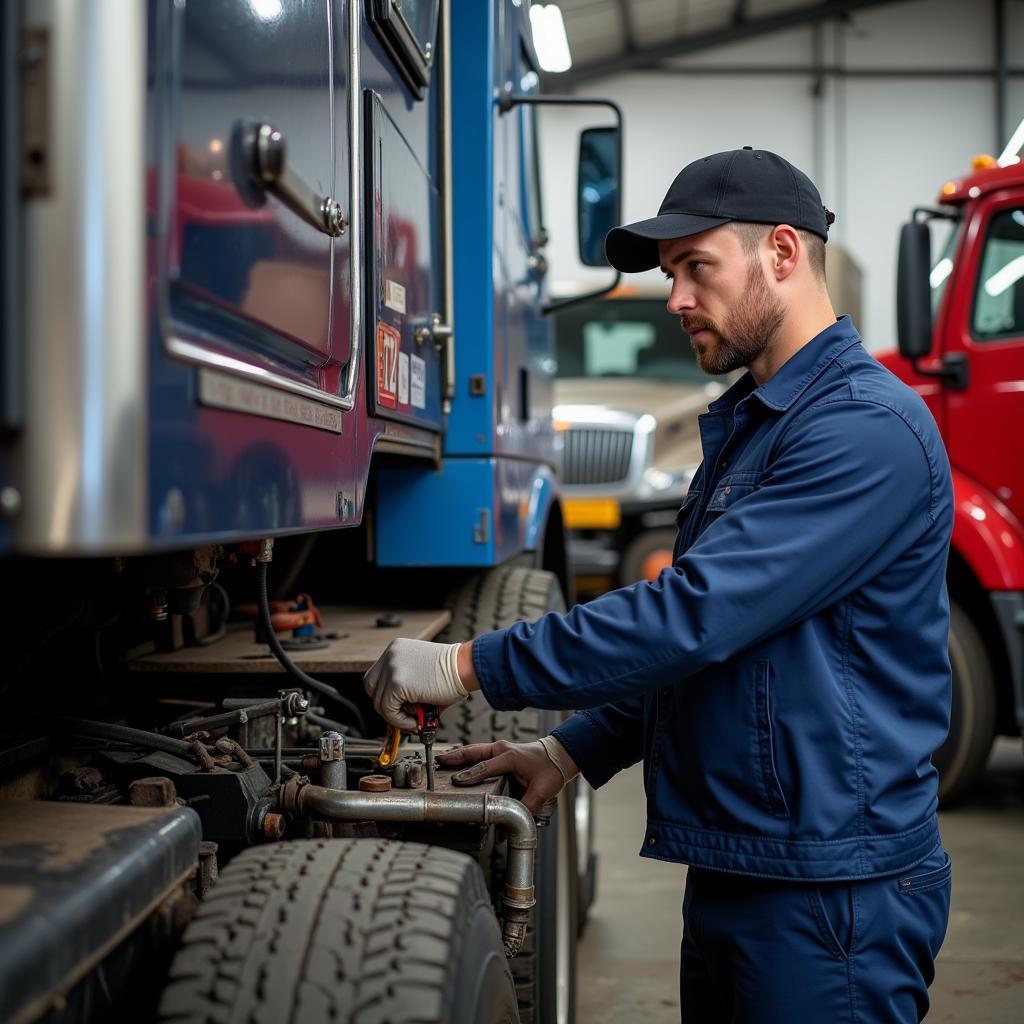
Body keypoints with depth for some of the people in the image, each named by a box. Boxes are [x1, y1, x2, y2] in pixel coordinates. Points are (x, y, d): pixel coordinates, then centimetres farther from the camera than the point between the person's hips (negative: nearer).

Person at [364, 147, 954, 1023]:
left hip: (831, 886, -9)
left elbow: (694, 614, -26)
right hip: (734, 871, 9)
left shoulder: (866, 426, -18)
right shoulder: (746, 424, 15)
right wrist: (573, 751, 9)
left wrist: (471, 666, -21)